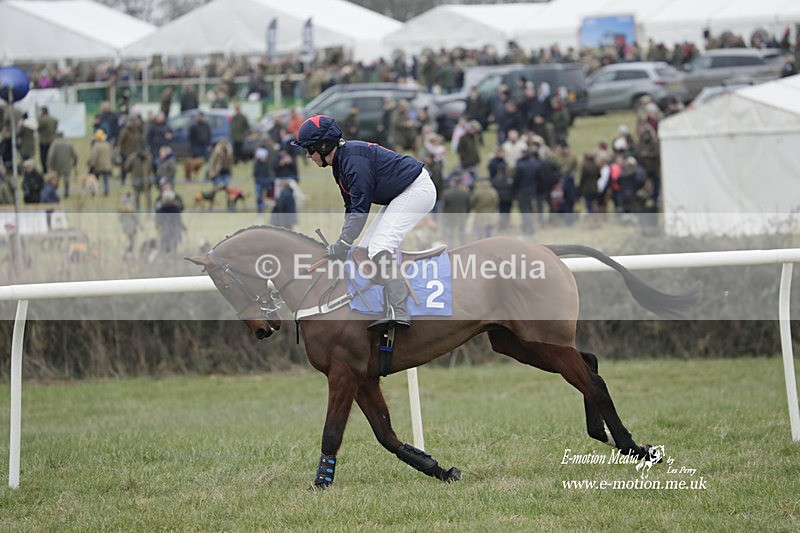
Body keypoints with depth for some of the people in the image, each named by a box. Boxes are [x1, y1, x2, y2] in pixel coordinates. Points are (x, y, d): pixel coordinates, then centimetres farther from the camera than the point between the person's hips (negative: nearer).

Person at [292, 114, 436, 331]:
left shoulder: (353, 157, -23)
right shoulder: (340, 162, 8)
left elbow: (360, 208, -25)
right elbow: (352, 208, 12)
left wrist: (342, 245, -23)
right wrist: (342, 244, 4)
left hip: (416, 189, -11)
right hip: (399, 196, 11)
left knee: (379, 248, -23)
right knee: (365, 249, 12)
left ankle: (398, 313, -32)